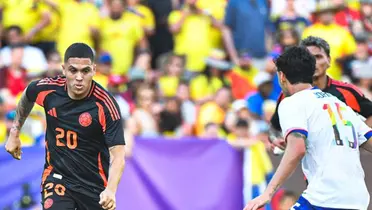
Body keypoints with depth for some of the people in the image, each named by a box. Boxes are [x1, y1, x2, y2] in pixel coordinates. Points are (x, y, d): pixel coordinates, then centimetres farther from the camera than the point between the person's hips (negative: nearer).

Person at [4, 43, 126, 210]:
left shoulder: (105, 105, -23)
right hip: (56, 176, 1)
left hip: (94, 184, -1)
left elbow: (117, 155, -27)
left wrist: (110, 191, -43)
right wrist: (14, 133, 19)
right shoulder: (47, 89, -13)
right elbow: (26, 97, 14)